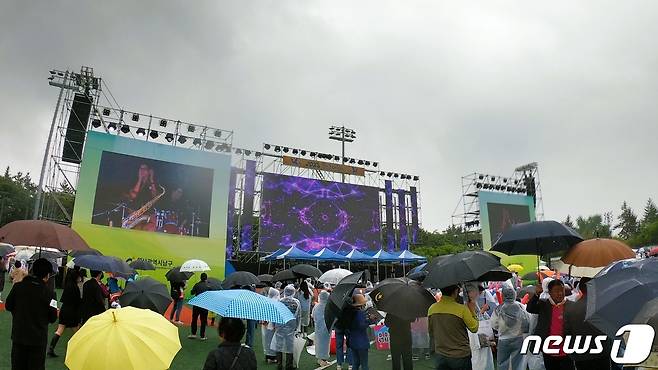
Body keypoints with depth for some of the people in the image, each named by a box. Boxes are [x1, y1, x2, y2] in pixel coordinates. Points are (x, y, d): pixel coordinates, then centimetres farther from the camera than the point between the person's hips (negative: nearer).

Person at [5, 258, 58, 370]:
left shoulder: (18, 286, -7)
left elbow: (8, 306, 4)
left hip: (18, 335, 4)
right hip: (38, 338, -3)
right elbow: (52, 318, -12)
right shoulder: (48, 293, -16)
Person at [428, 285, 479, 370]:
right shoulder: (462, 309, -19)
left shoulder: (431, 309, -5)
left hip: (441, 356, 4)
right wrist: (472, 310, 7)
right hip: (461, 356, -3)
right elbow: (474, 328, -5)